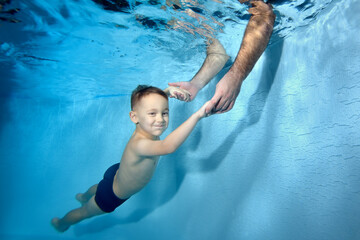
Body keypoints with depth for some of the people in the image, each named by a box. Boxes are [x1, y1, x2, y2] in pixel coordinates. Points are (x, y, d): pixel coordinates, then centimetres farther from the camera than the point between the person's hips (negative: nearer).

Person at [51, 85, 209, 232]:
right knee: (85, 212, 25)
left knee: (101, 187, 40)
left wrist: (168, 91, -29)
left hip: (118, 173, 7)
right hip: (111, 197, -7)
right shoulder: (138, 144, -48)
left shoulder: (147, 129, -25)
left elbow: (155, 100, -10)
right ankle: (61, 224, 59)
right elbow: (168, 146, -67)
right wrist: (197, 115, -71)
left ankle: (83, 196, 76)